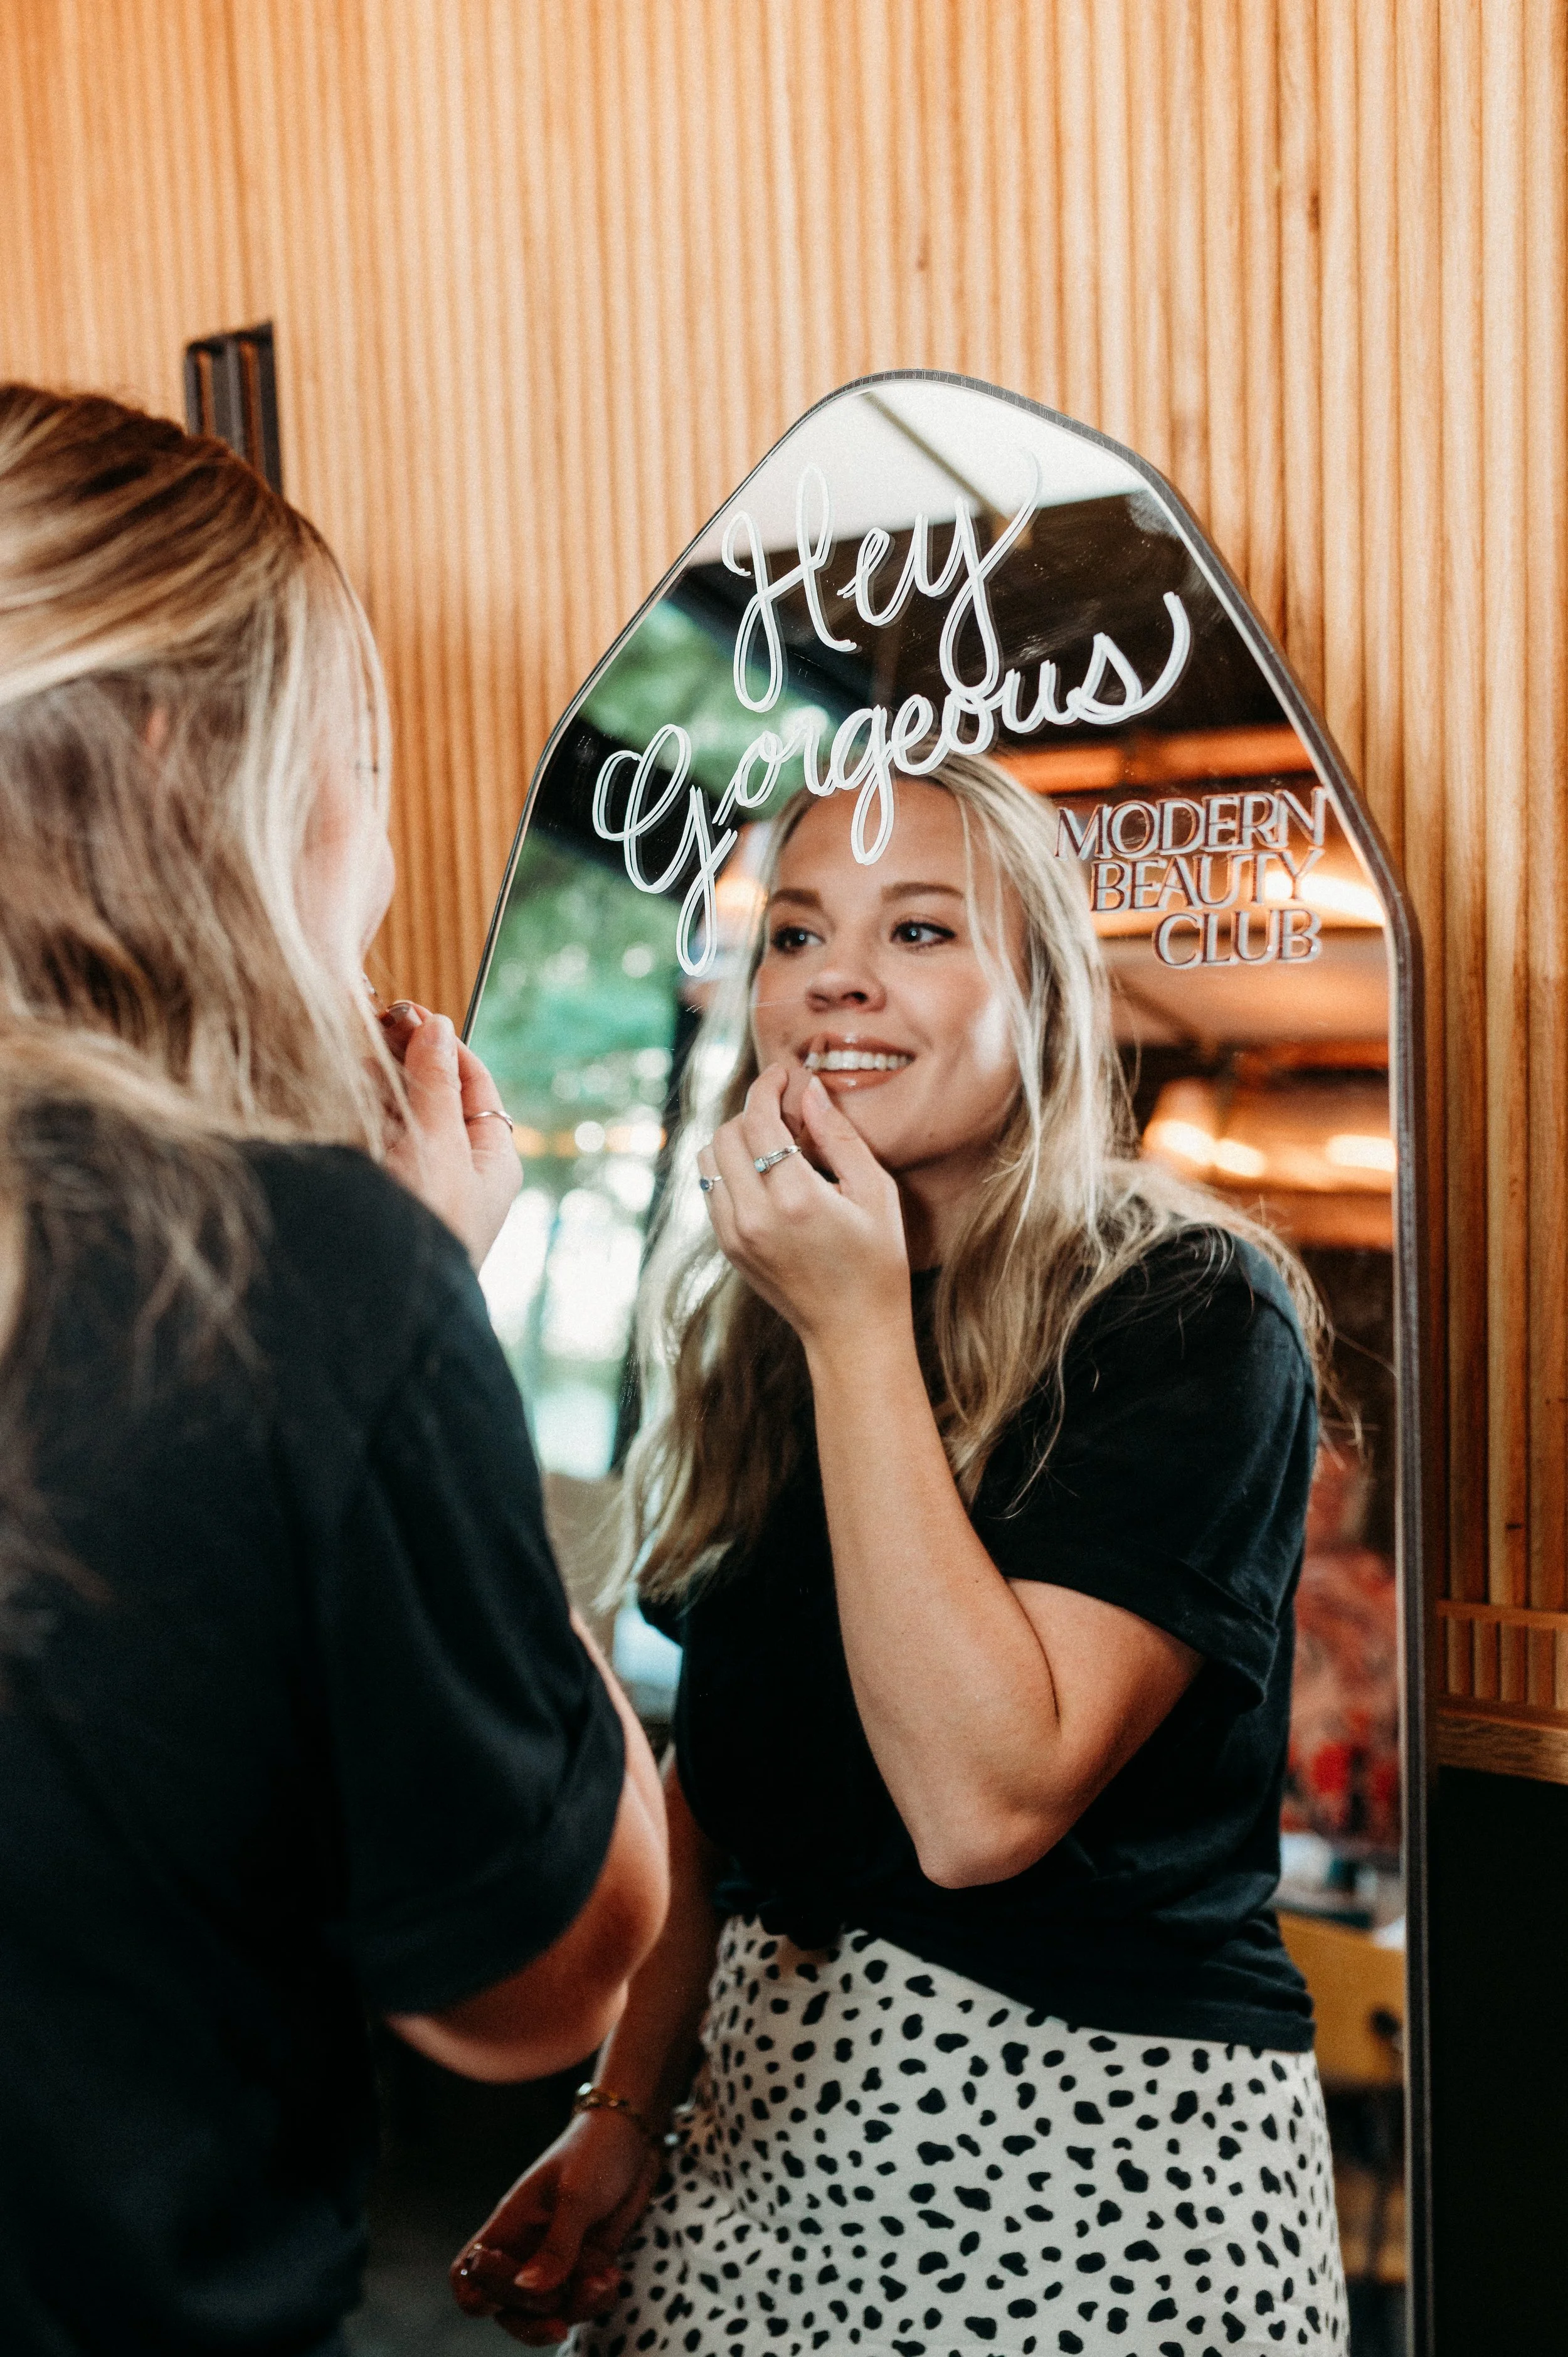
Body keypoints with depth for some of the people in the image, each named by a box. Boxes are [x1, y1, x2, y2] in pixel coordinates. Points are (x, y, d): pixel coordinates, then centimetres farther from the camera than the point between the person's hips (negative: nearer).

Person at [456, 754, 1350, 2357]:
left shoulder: (1193, 1315, -16)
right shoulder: (751, 1326, 2)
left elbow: (985, 1800, -26)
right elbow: (712, 1775, 10)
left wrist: (862, 1326, -24)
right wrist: (627, 2117, 6)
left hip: (1096, 2161, -5)